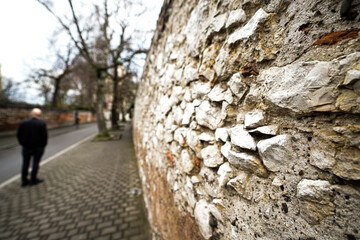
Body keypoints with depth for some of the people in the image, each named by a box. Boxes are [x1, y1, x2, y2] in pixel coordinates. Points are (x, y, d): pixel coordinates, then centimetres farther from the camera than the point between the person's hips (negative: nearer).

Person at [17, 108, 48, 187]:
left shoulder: (23, 123, -1)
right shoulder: (41, 124, -13)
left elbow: (19, 135, 2)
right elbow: (44, 136, -13)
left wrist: (23, 144, 13)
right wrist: (43, 145, 0)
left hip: (26, 147, 3)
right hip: (38, 147, -3)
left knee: (25, 163, 14)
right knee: (36, 163, 8)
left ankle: (24, 181, 21)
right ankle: (33, 180, 15)